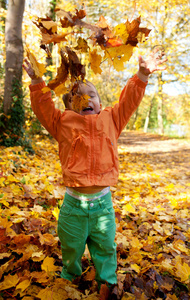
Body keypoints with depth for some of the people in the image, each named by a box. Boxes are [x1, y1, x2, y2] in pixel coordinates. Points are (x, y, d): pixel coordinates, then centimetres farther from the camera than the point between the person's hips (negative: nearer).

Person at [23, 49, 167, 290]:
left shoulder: (110, 120, 5)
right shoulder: (64, 123, 1)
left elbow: (128, 101, 3)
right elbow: (43, 107, -3)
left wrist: (142, 75, -5)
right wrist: (37, 80, -12)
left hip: (103, 201, 1)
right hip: (74, 203, 0)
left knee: (105, 247, 20)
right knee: (71, 247, 23)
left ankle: (107, 281, 44)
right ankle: (69, 275, 53)